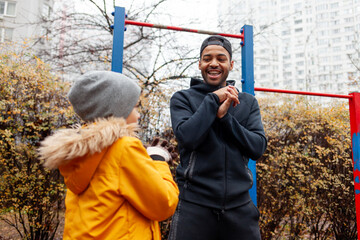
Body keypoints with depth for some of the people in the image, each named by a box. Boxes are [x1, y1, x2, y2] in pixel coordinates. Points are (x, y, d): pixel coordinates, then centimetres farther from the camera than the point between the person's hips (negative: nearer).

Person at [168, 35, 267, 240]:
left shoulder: (248, 102, 9)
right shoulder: (183, 98, 2)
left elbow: (258, 147, -2)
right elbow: (186, 137, -14)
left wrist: (224, 116, -12)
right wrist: (213, 100, -11)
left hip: (239, 204, 3)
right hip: (195, 204, -2)